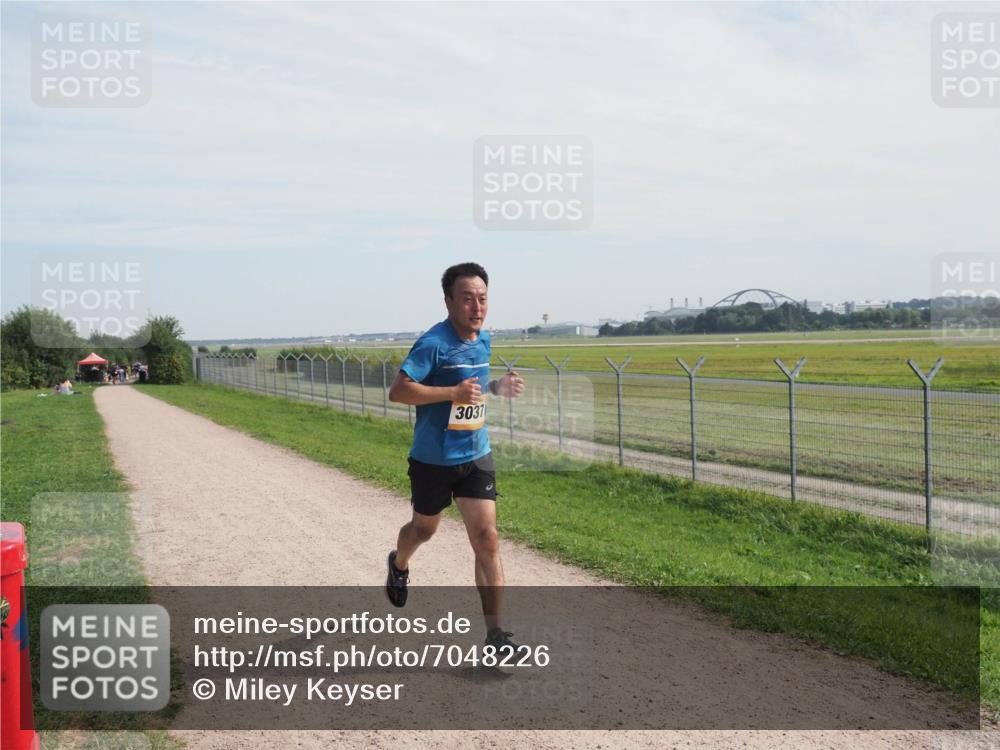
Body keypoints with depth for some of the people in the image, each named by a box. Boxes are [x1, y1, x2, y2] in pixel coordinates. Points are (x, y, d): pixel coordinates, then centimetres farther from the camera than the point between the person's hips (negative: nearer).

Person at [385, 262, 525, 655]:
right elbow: (398, 390, -26)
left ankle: (495, 633, -2)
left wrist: (497, 386, 1)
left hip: (476, 456, 4)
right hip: (433, 460, -4)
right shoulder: (434, 343, -20)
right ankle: (399, 565, 55)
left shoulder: (483, 339, 3)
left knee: (486, 540, -5)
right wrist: (454, 393, -31)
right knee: (424, 528, 19)